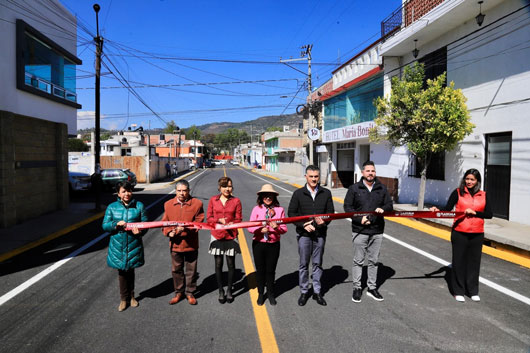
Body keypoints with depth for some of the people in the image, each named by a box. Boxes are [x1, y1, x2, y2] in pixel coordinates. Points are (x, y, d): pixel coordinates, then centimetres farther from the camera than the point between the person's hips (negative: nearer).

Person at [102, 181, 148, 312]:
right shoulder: (112, 207, 0)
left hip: (133, 245, 0)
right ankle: (124, 298, 28)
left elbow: (145, 224, 0)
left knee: (130, 271, 14)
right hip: (118, 246, 0)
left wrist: (140, 231, -21)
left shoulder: (139, 206, -2)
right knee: (122, 272, 10)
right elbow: (105, 225, 0)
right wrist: (116, 224, -19)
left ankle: (131, 296, 34)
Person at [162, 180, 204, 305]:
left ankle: (190, 292, 31)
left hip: (191, 244, -2)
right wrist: (169, 232, -13)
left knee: (191, 270, 12)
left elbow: (199, 223, -10)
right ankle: (179, 292, 35)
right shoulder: (168, 204, 1)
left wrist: (186, 228, -25)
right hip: (175, 244, 2)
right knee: (176, 269, 16)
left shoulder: (197, 204, -8)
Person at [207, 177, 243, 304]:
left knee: (231, 264, 7)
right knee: (218, 264, 7)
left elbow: (239, 219, 1)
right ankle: (221, 291, 24)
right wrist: (219, 220, -14)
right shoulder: (213, 200, 2)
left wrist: (231, 224, -19)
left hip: (231, 236, 0)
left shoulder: (236, 201, -1)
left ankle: (229, 290, 25)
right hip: (217, 236, 1)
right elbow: (209, 218, 4)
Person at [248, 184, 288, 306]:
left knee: (271, 270, 10)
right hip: (258, 244, 0)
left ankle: (271, 294, 31)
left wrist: (277, 227, -19)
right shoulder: (256, 209, -2)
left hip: (274, 244, 0)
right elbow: (250, 227, -1)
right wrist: (260, 229, -20)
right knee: (260, 269, 12)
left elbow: (284, 229, 1)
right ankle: (261, 294, 31)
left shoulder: (280, 210, 0)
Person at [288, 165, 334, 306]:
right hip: (304, 234, -1)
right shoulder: (298, 193, -2)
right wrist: (303, 225, -14)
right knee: (304, 264, 7)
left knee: (317, 264, 11)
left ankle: (317, 292, 24)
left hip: (320, 234, 2)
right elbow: (291, 212, -1)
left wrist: (324, 221, -15)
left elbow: (331, 212, 6)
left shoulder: (326, 193, 4)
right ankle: (304, 292, 22)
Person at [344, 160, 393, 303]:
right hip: (360, 231, -3)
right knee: (358, 261, 5)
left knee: (374, 261, 13)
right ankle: (357, 288, 17)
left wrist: (383, 209, -13)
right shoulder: (354, 188, -1)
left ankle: (372, 287, 26)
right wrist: (359, 219, -15)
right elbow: (347, 207, -2)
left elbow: (390, 205, 11)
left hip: (377, 231, 3)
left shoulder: (382, 189, 8)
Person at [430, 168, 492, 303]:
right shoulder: (458, 192, -1)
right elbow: (448, 209, -6)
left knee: (474, 261, 10)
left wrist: (474, 212, -13)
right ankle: (458, 291, 15)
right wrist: (438, 210, -25)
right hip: (459, 233, -2)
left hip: (477, 234, 2)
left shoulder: (483, 195, 6)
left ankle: (473, 291, 24)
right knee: (459, 261, 4)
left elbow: (489, 214, 1)